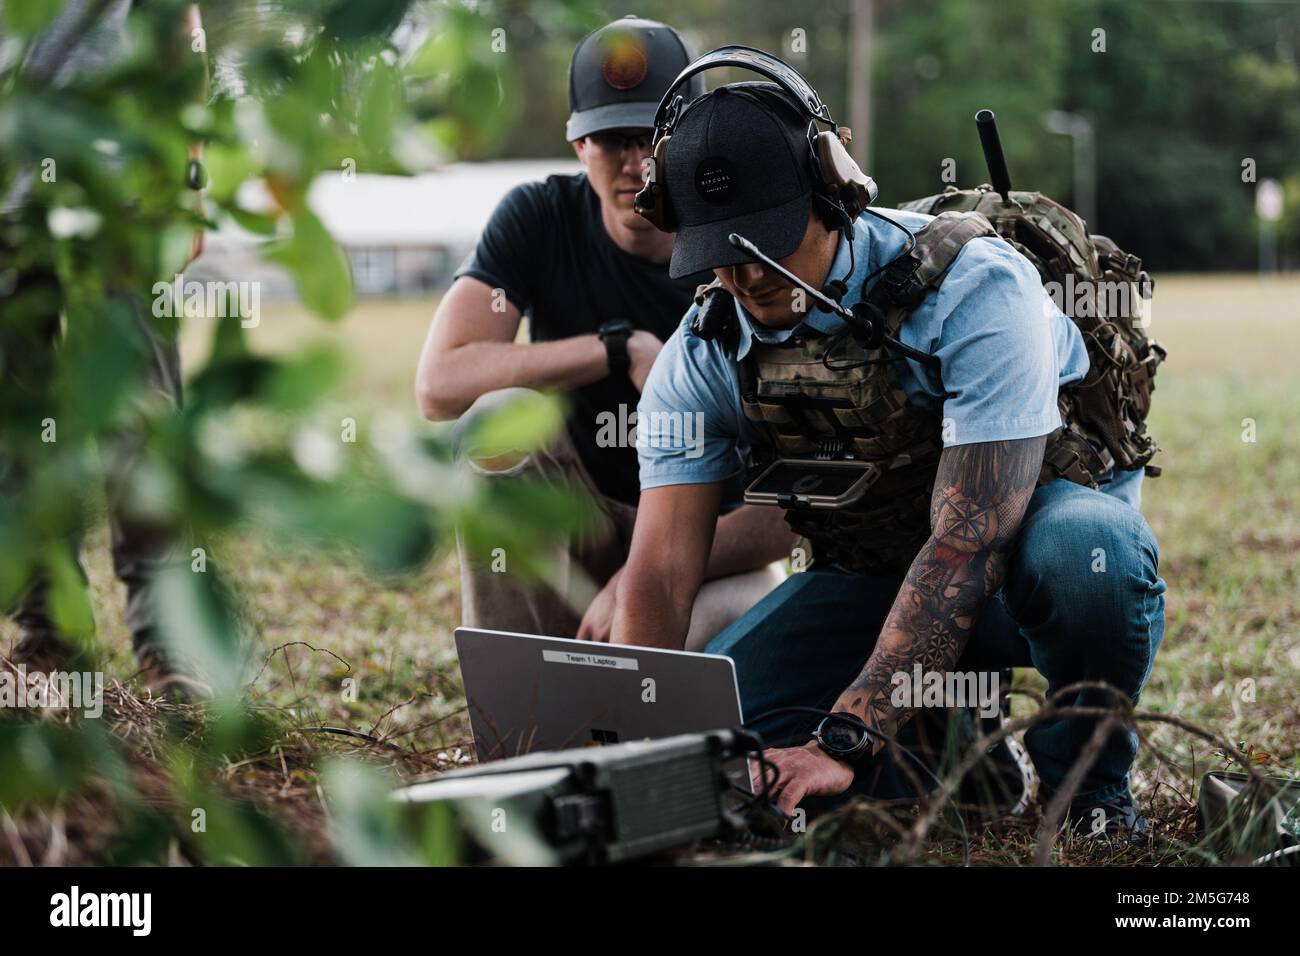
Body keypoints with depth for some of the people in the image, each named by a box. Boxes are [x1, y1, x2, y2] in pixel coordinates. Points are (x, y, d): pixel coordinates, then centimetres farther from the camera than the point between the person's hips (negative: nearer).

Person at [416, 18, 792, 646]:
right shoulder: (539, 218, -9)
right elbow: (438, 385, -23)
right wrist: (622, 351, -28)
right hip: (572, 527, 2)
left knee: (732, 626, -36)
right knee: (499, 417, -29)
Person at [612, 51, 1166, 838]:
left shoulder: (977, 288, -28)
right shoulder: (703, 357, -11)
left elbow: (968, 543, -35)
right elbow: (659, 574, -15)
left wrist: (842, 745, -43)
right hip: (874, 581, 4)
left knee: (1088, 545, -40)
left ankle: (1088, 784, -11)